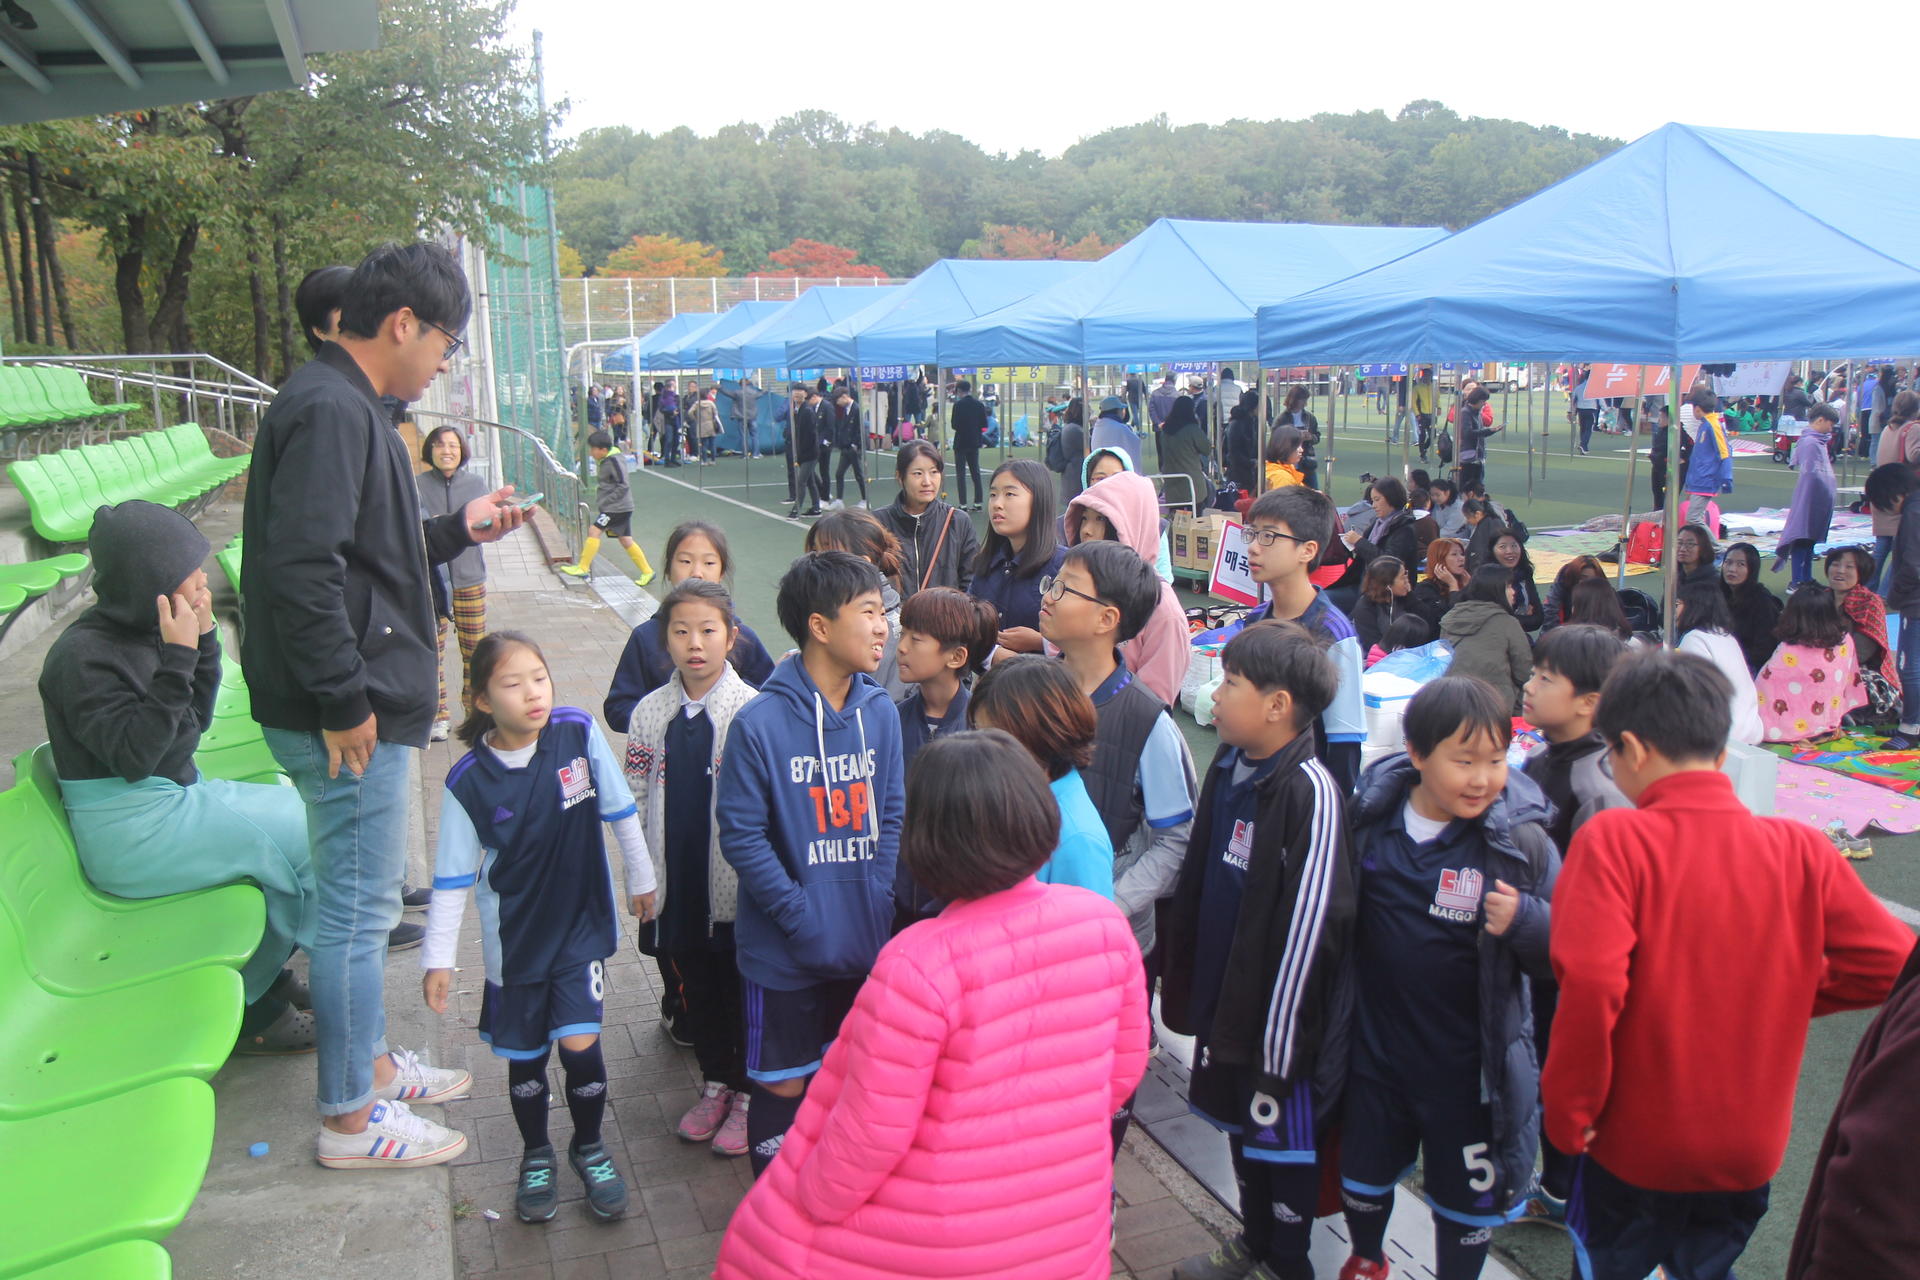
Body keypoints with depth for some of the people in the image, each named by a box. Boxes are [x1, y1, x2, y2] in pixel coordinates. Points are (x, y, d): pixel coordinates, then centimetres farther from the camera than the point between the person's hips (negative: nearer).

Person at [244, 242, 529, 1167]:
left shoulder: (344, 405, 15)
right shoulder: (330, 411, -18)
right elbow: (299, 566, -27)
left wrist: (457, 529, 17)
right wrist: (344, 702, -23)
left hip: (362, 709, 11)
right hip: (350, 719, -11)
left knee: (359, 901, 21)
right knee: (358, 910, 2)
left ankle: (369, 1063, 38)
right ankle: (349, 1118, 16)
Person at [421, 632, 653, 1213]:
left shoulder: (579, 732, -14)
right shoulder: (469, 780, -14)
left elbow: (621, 812, -1)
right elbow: (451, 879, -6)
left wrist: (641, 879, 8)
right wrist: (438, 958, -4)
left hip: (582, 922, 0)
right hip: (515, 936, 0)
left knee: (580, 1043, -5)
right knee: (525, 1054, 12)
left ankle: (589, 1147, 23)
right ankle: (536, 1155, 38)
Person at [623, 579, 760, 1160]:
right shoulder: (650, 712, 1)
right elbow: (634, 799, 7)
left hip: (735, 886, -4)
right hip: (674, 886, 4)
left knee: (740, 989, 11)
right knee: (691, 989, 18)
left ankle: (747, 1094, 30)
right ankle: (715, 1083, 39)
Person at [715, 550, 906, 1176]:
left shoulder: (881, 713, -2)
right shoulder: (760, 723, -17)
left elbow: (891, 815, 3)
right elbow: (741, 834, -15)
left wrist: (878, 901, -7)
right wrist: (802, 917, -17)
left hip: (864, 943, 5)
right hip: (785, 953, -4)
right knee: (783, 1086, 10)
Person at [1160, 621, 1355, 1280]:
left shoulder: (1310, 792, -23)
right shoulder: (1227, 767, 2)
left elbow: (1307, 927, -22)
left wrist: (1277, 1044, -17)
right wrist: (1183, 981, 13)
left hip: (1280, 1016, -8)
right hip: (1225, 999, 8)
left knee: (1283, 1140, 11)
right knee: (1240, 1127, 23)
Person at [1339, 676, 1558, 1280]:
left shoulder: (1520, 839, -16)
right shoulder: (1370, 816, -9)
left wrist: (1524, 920, -30)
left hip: (1466, 1066, -3)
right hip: (1374, 1049, 3)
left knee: (1465, 1199, 16)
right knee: (1361, 1175, 22)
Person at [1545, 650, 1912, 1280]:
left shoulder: (1613, 839, -21)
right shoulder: (1800, 848, -10)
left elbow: (1591, 983, -30)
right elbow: (1890, 961, -8)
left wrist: (1568, 1112, -17)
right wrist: (1783, 992, 6)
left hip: (1635, 1143, -3)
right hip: (1751, 1150, 3)